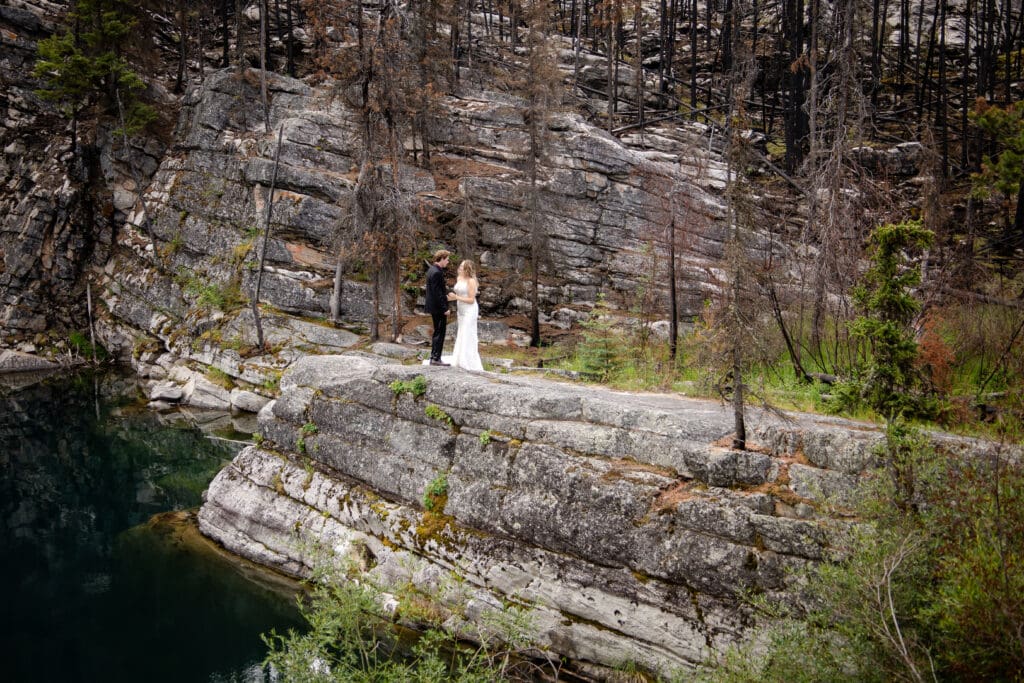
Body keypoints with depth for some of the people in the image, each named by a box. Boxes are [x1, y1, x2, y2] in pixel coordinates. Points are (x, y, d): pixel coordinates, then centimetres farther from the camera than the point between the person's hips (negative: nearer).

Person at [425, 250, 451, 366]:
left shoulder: (432, 269, 10)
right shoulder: (436, 273, -21)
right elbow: (437, 293, -22)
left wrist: (445, 297, 18)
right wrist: (444, 308, -19)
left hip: (434, 306, 10)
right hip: (438, 307, -10)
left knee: (437, 332, 17)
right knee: (440, 332, -3)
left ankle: (434, 357, 23)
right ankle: (436, 358, 0)